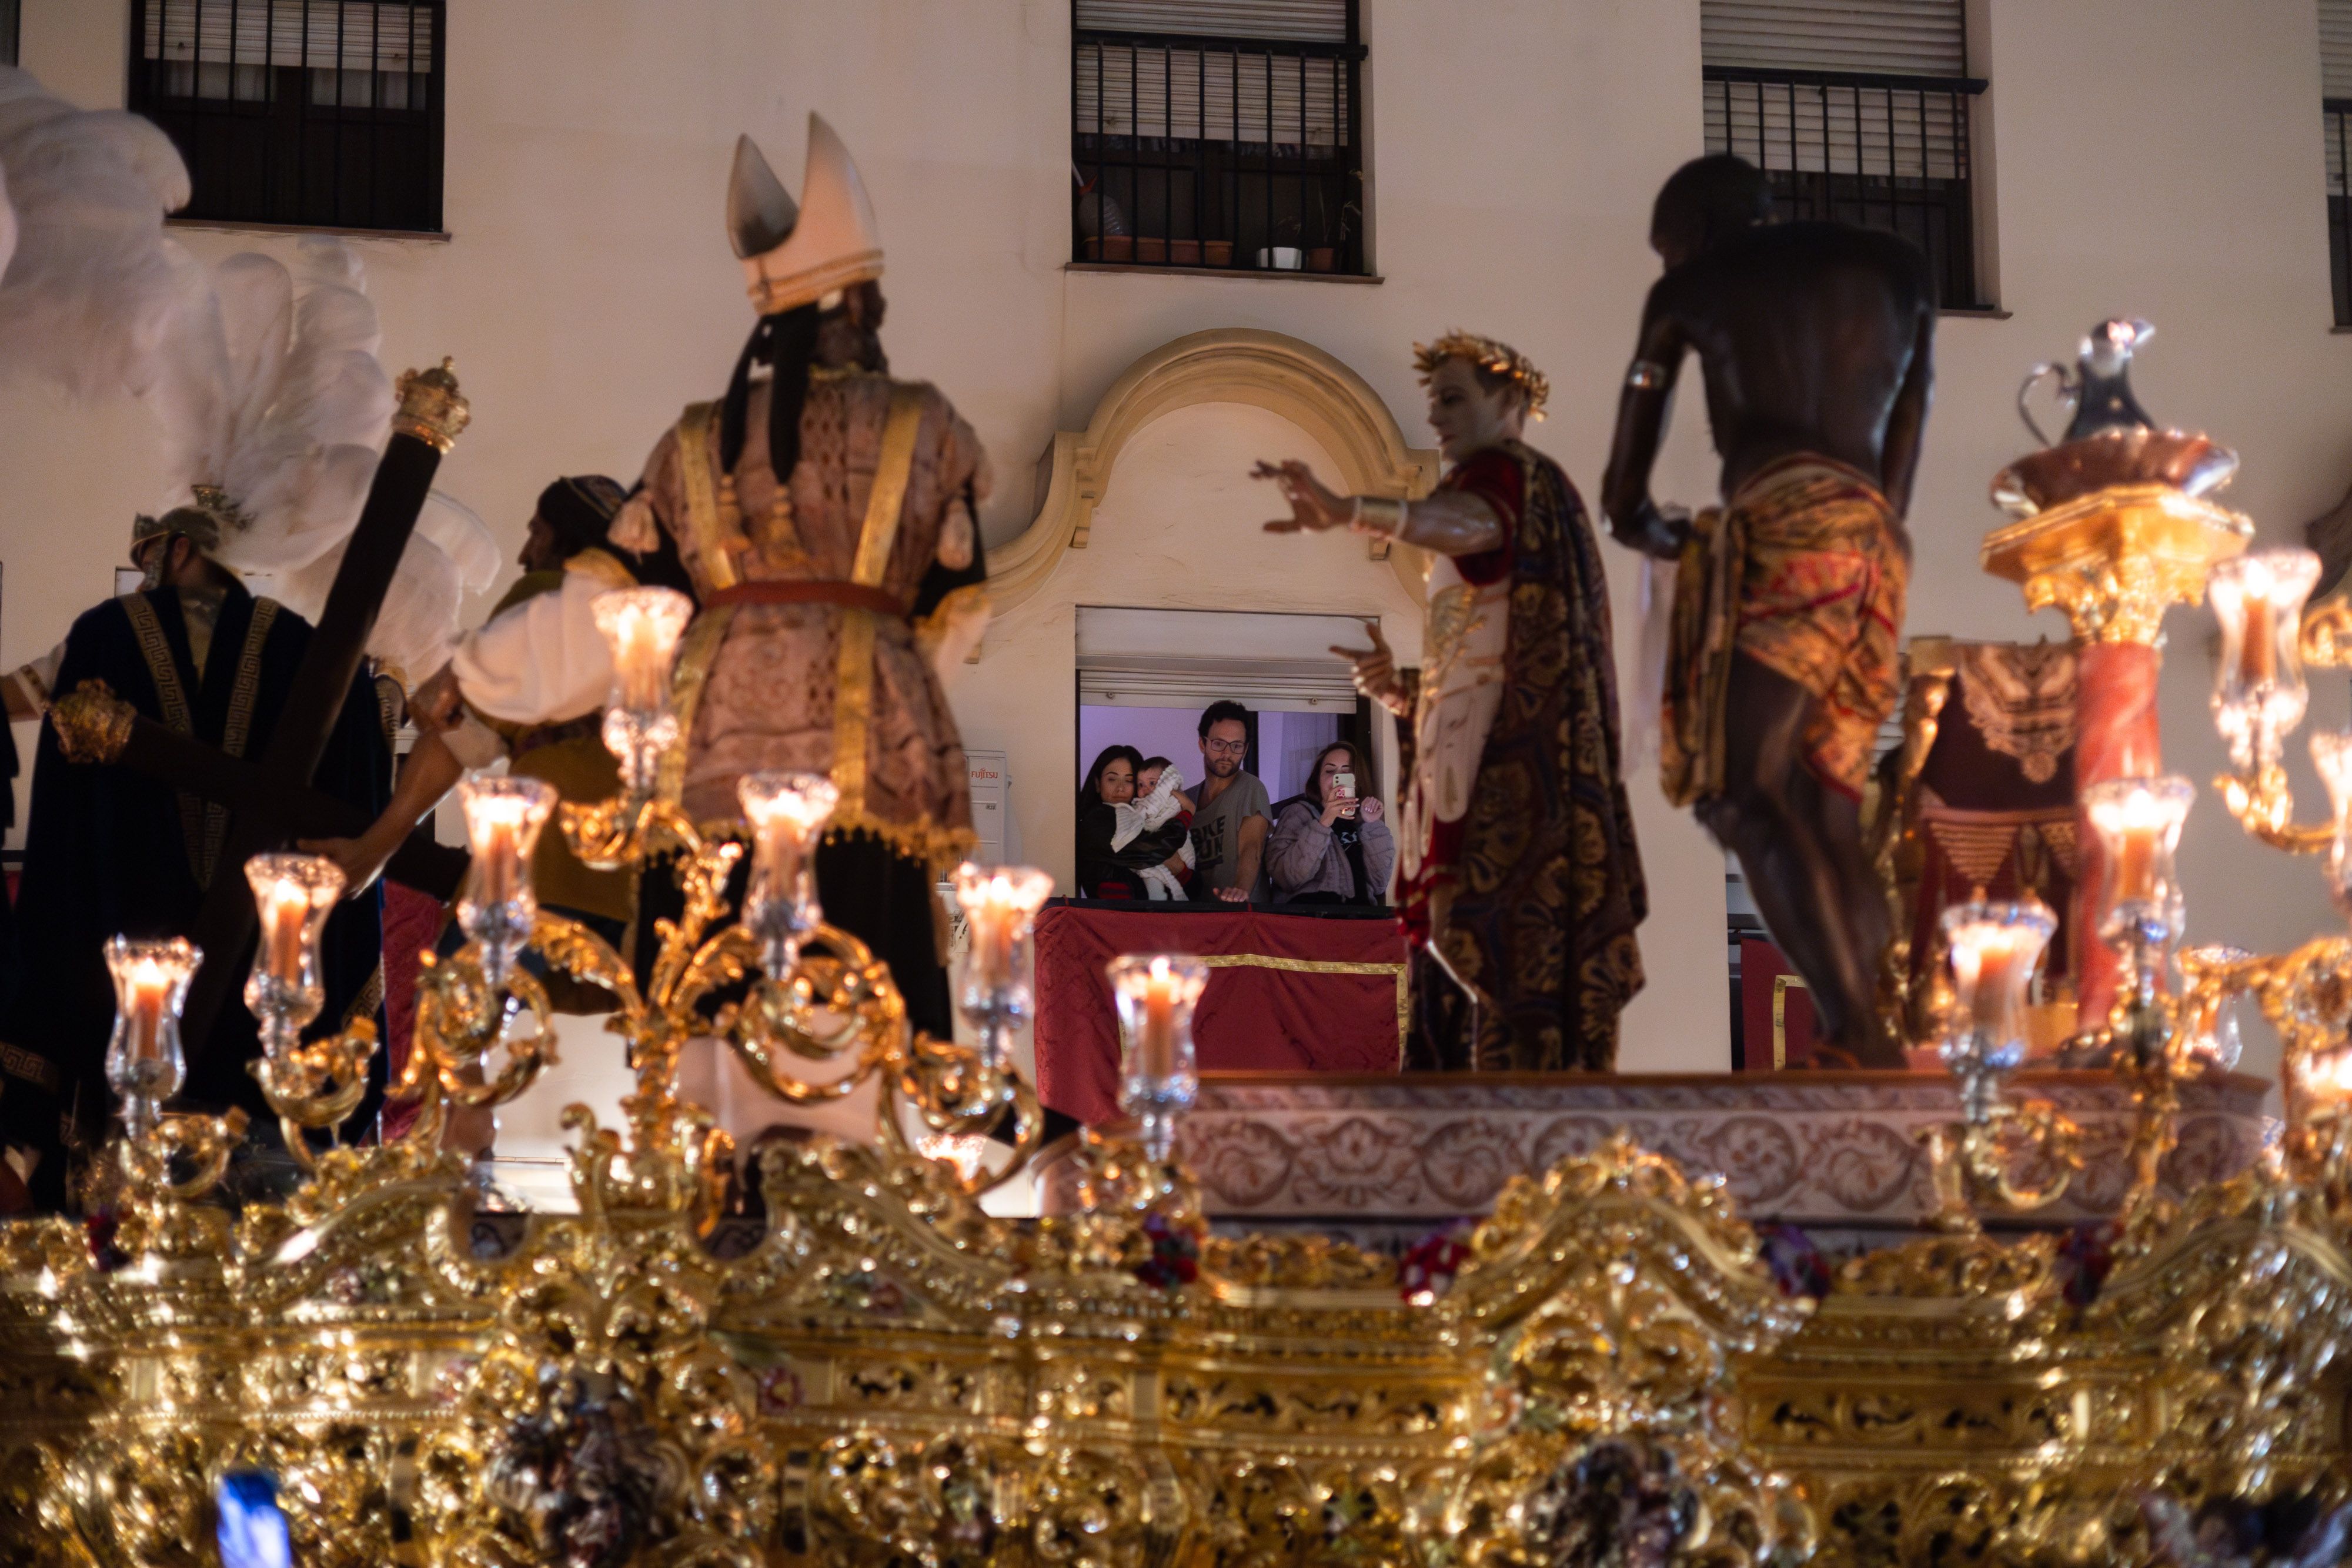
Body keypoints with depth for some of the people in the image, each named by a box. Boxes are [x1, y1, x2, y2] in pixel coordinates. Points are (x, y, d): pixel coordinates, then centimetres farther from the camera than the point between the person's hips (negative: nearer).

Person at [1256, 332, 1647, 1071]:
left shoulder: (1511, 476, -1)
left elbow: (1471, 521, -29)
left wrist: (1347, 509, -46)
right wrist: (1400, 686, 8)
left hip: (1513, 781, -10)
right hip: (1470, 779, 10)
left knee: (1506, 976, -16)